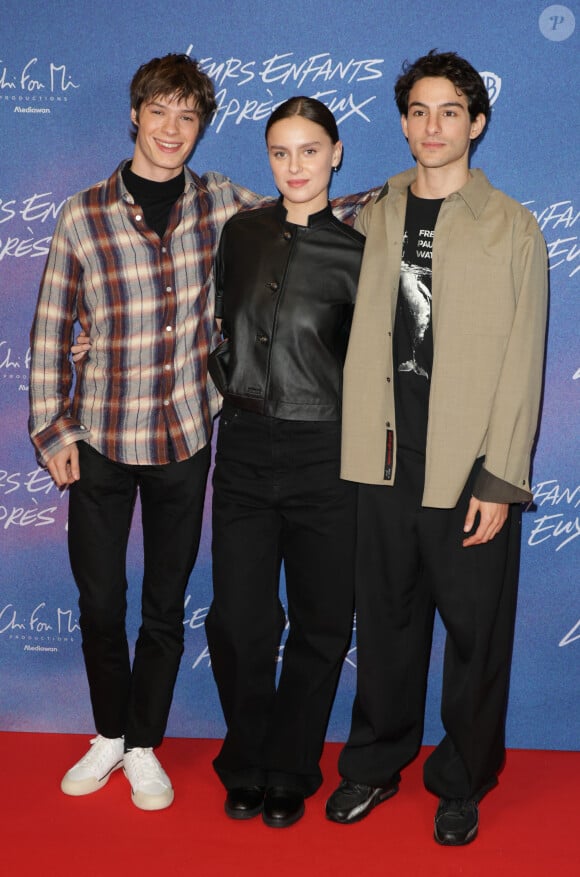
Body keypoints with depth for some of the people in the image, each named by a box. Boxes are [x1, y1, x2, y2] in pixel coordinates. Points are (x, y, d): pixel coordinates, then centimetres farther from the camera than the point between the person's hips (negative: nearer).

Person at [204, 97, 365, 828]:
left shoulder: (354, 253, -5)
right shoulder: (241, 233, 7)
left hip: (323, 456, -2)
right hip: (245, 447, 3)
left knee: (319, 624, 7)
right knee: (238, 620, 2)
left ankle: (290, 775, 27)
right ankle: (246, 767, 26)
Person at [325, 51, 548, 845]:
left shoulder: (512, 228, -2)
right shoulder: (374, 217, 8)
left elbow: (521, 364, -6)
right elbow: (352, 331, 12)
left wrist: (500, 480, -11)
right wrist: (362, 445, 2)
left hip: (469, 473, -3)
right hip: (387, 462, 3)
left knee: (476, 632, 7)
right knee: (386, 622, 14)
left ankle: (462, 785, 26)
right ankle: (376, 764, 32)